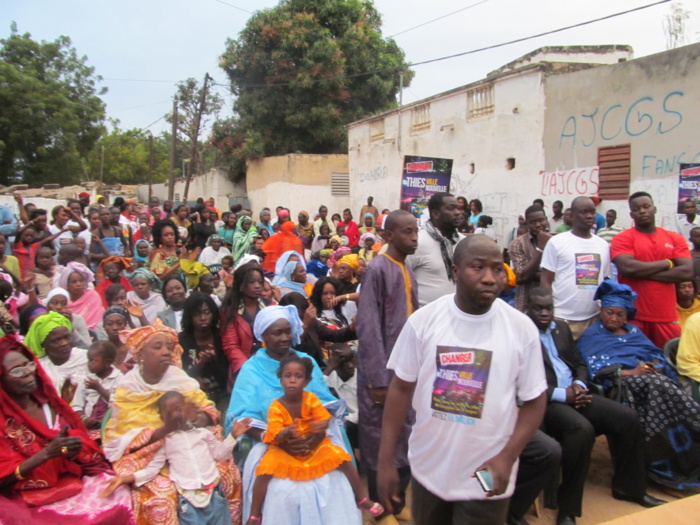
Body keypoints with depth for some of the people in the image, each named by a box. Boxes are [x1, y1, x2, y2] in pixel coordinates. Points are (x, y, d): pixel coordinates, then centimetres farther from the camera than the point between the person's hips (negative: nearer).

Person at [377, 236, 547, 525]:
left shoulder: (522, 328, -9)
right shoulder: (423, 320, -9)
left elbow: (534, 400, -2)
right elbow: (401, 388, -3)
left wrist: (507, 457, -15)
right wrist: (386, 461, -3)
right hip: (428, 470, 1)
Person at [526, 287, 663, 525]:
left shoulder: (562, 328, 18)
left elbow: (579, 364, 22)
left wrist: (579, 385, 0)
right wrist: (561, 394, -18)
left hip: (574, 393, 8)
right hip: (545, 401, -8)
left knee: (628, 417, -6)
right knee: (581, 429, -34)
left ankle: (627, 486, 15)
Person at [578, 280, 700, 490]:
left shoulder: (634, 331, 28)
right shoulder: (591, 336, 12)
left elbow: (656, 355, 15)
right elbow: (594, 369, -5)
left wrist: (655, 367, -8)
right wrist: (629, 373, -13)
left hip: (649, 379, 4)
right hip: (618, 385, -4)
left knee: (659, 384, -31)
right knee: (658, 386, -32)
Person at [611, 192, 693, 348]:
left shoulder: (675, 238, 9)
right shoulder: (623, 239, -2)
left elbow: (687, 272, -3)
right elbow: (627, 268, -19)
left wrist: (642, 272, -9)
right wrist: (666, 263, -6)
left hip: (667, 317, 3)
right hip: (633, 316, -3)